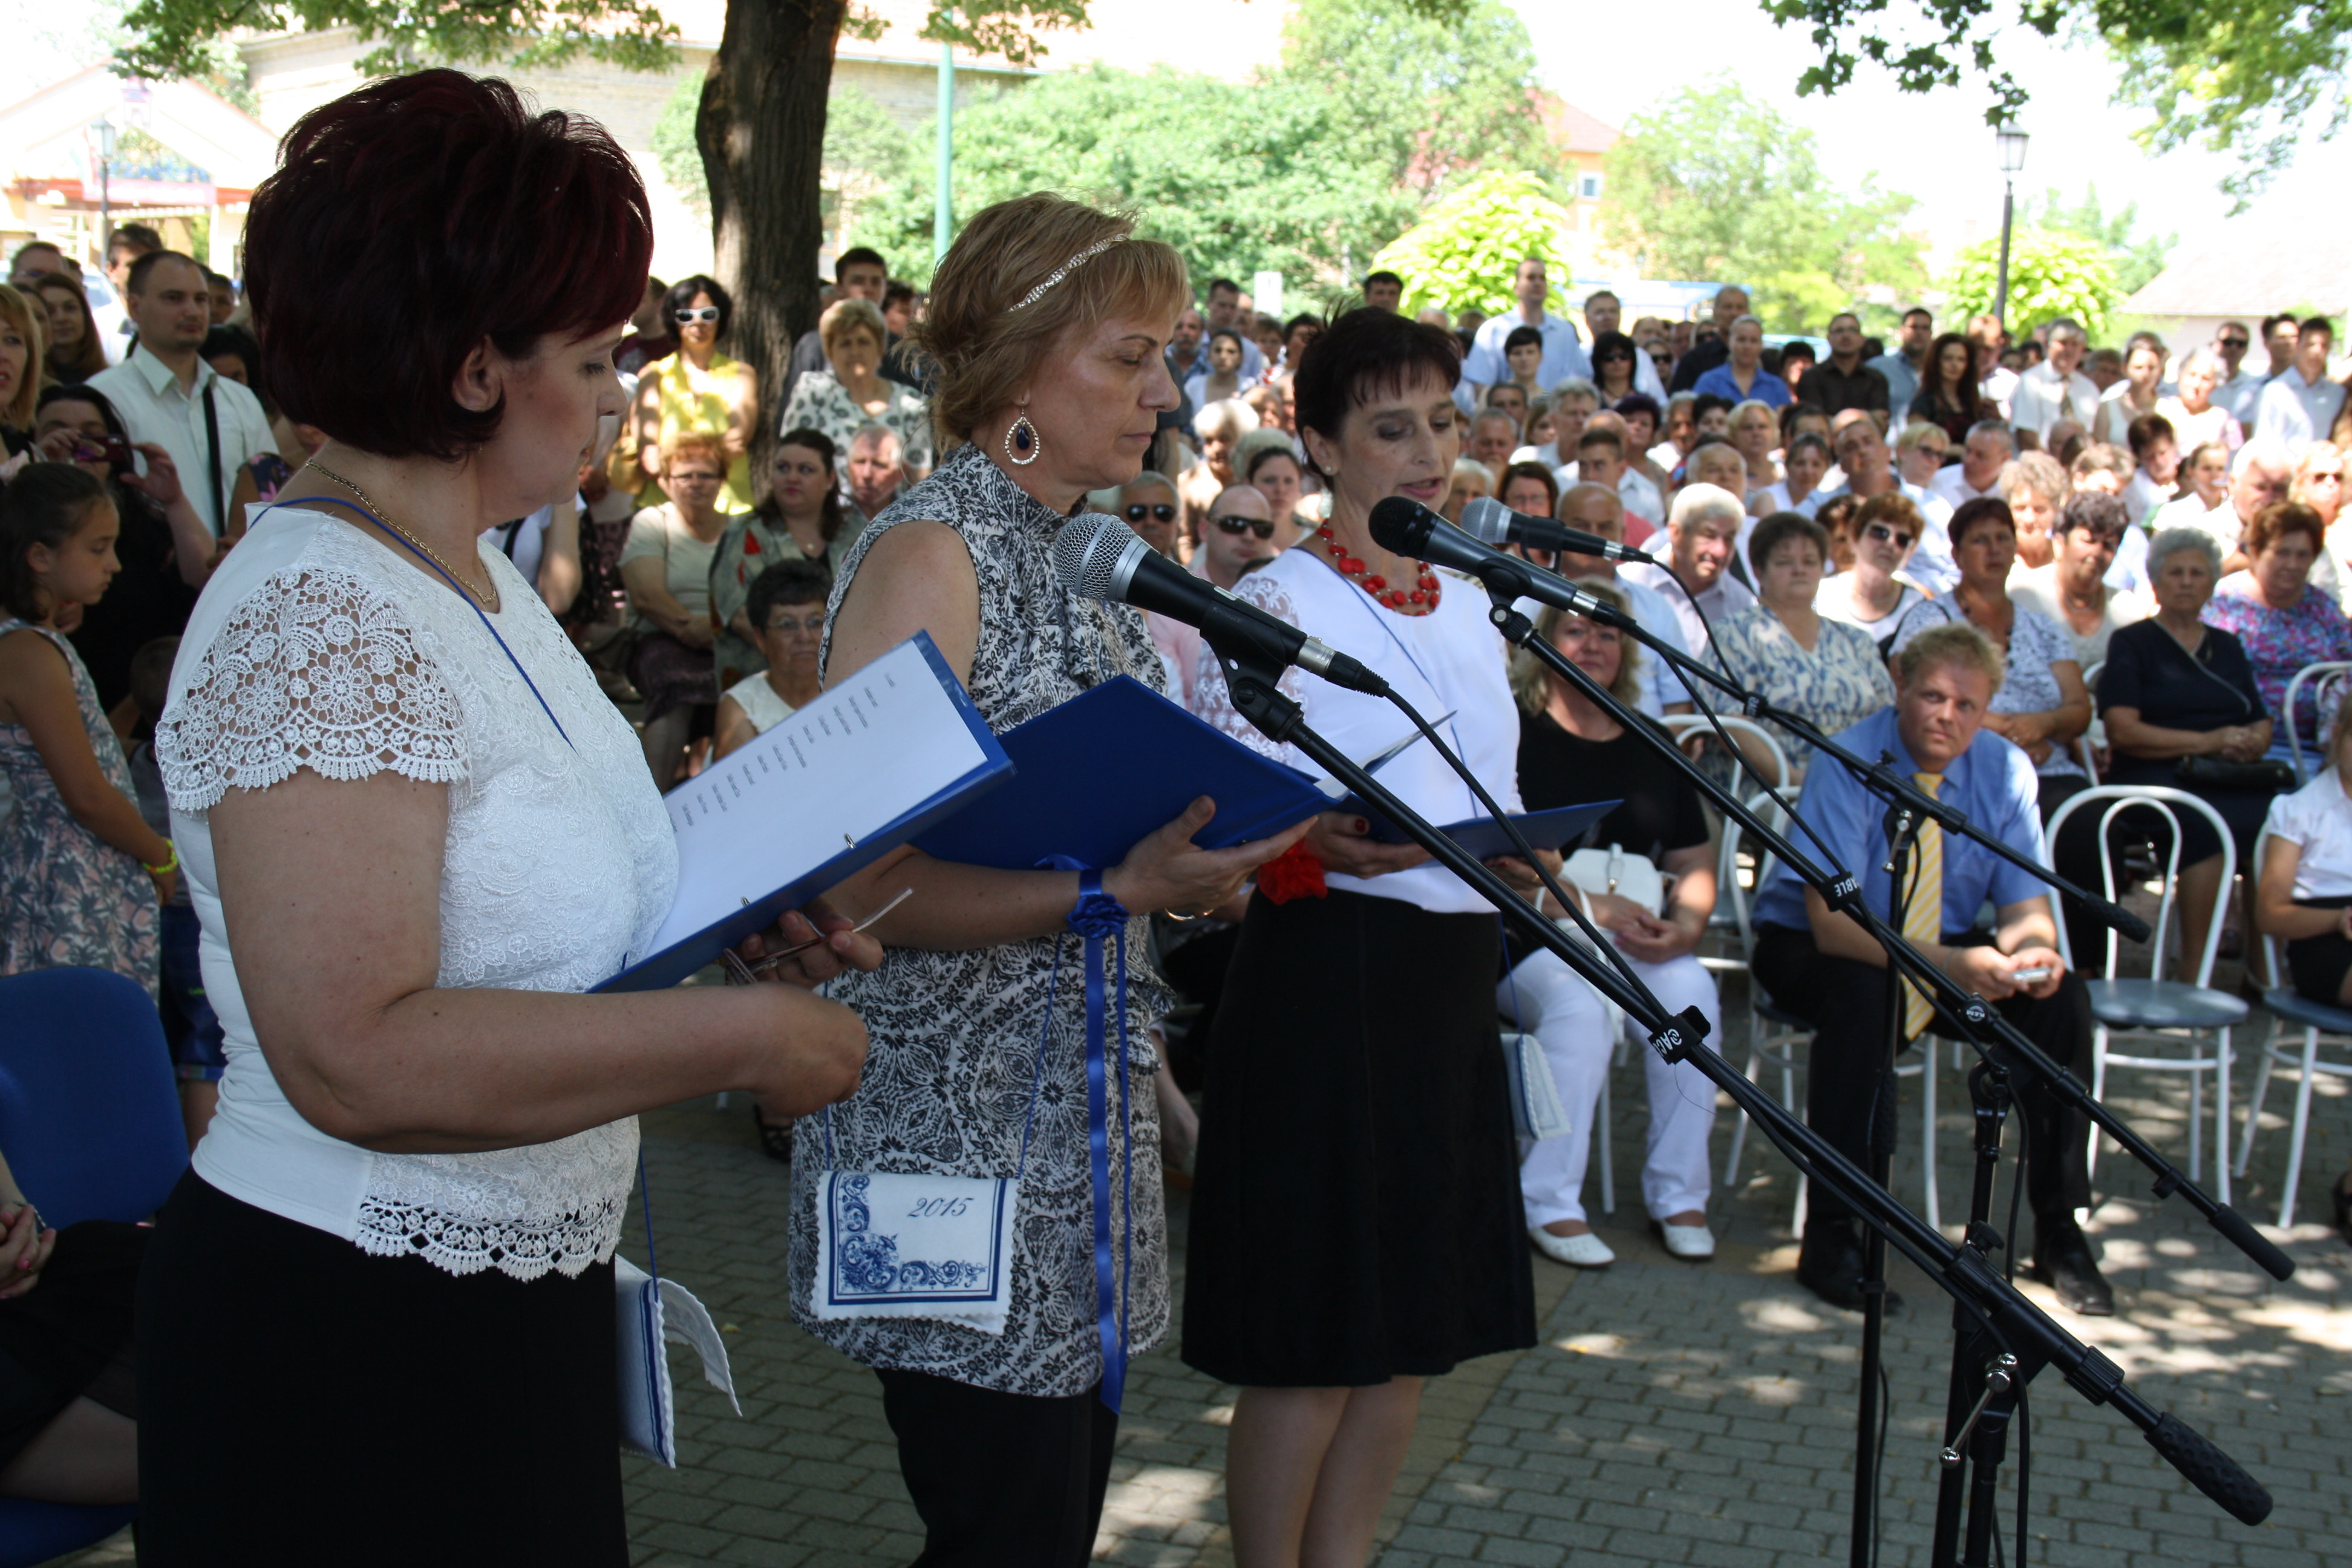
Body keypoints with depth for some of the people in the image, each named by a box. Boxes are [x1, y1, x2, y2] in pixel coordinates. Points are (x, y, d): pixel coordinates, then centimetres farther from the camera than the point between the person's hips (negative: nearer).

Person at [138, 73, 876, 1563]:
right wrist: (745, 1033, -25)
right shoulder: (313, 616, -22)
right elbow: (356, 1059, -30)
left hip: (517, 1305, 9)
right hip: (348, 1343, -9)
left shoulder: (482, 583, 8)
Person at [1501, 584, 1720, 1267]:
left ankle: (1678, 1194, -13)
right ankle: (1549, 1203, -21)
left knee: (1691, 990, -25)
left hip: (1637, 944, 5)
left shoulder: (1651, 750, 16)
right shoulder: (1512, 735, -2)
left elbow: (1693, 864, 16)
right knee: (1580, 1002, -34)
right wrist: (1592, 905, -19)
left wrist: (1685, 926, -6)